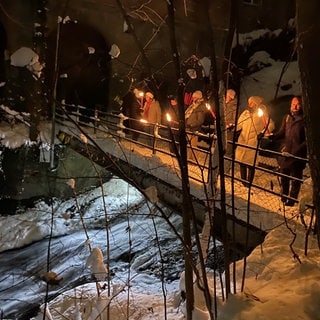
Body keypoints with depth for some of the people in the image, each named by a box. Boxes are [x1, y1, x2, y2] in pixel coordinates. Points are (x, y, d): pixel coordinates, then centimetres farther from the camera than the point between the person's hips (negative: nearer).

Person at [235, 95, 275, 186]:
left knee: (251, 165, -1)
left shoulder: (261, 114, -4)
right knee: (242, 163, 9)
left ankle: (248, 184, 14)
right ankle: (243, 184, 26)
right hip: (242, 142, 5)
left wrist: (264, 131, -28)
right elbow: (238, 125, 13)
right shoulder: (245, 113, 11)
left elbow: (271, 125, -11)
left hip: (253, 144, -5)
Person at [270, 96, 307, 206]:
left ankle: (291, 201, 22)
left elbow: (307, 140, -15)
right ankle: (284, 198, 36)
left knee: (295, 180, 8)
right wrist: (271, 136, -9)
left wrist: (294, 152, -22)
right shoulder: (287, 117, 5)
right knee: (284, 178, 19)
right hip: (284, 153, 5)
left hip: (297, 156, -5)